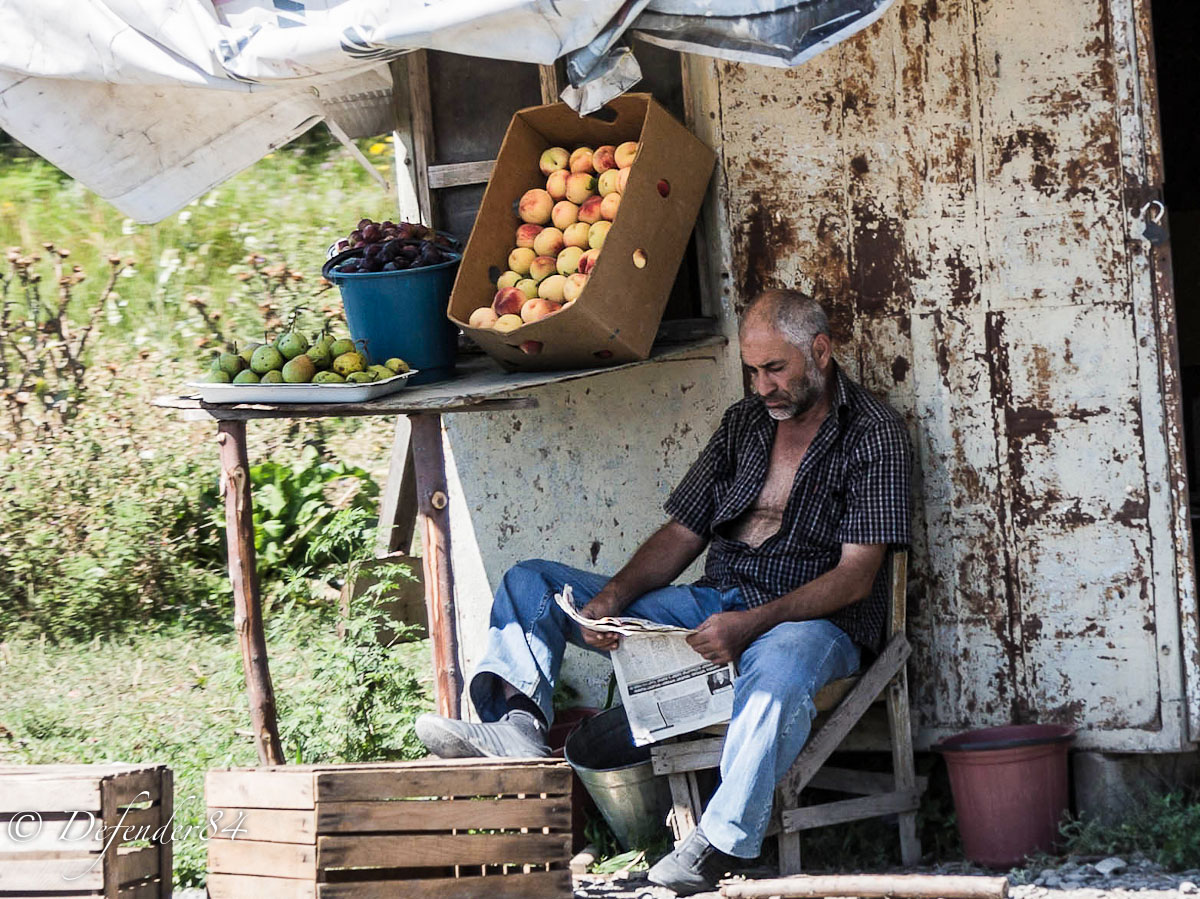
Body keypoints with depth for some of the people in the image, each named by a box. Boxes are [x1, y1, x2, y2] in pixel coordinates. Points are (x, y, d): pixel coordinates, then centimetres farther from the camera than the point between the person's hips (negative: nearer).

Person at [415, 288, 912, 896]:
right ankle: (521, 722, -27)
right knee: (531, 583, 1)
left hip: (810, 619, -7)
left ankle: (719, 845, -50)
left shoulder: (873, 434, -5)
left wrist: (751, 624, -28)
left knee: (780, 667, -46)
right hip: (714, 604, 7)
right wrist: (610, 599, -6)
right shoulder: (744, 422, 16)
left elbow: (855, 576, -14)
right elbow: (680, 535, 14)